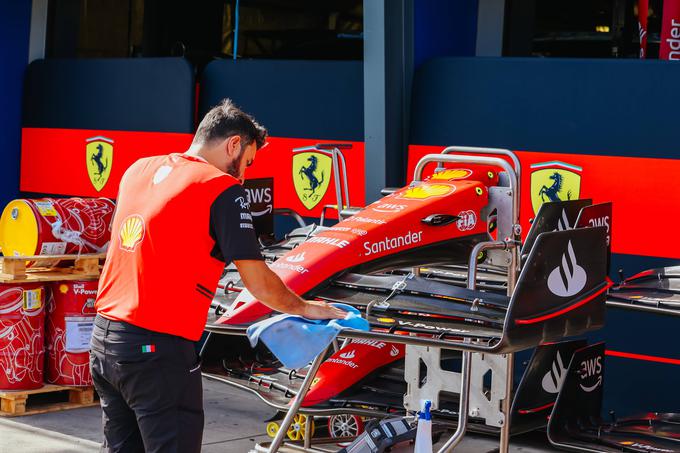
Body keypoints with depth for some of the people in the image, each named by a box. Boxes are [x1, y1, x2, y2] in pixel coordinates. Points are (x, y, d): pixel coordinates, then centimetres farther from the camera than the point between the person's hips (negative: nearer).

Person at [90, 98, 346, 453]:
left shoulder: (138, 170, 11)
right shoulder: (222, 188, -9)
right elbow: (259, 284, -8)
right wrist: (306, 309, 9)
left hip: (103, 337, 8)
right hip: (157, 349, -8)